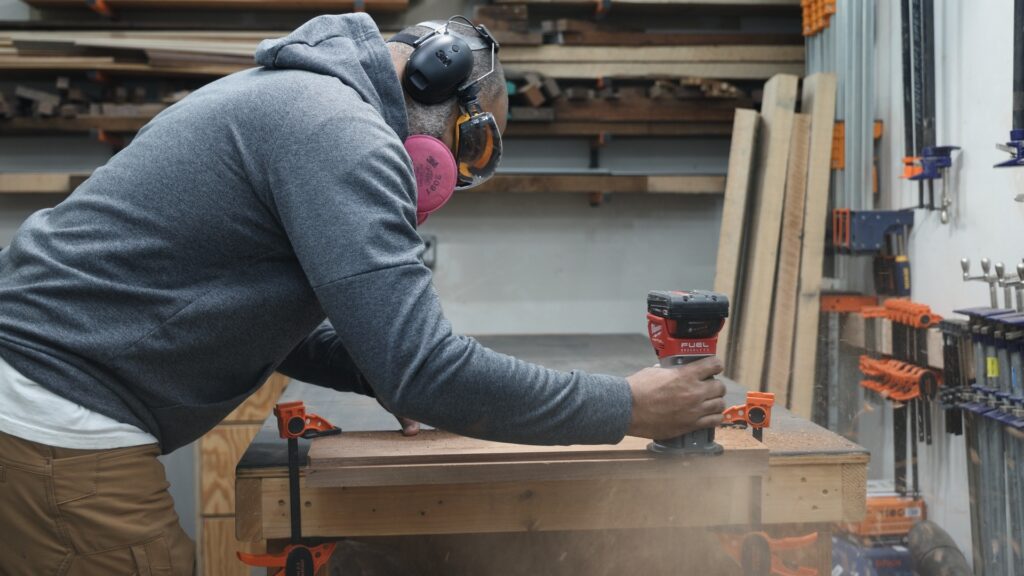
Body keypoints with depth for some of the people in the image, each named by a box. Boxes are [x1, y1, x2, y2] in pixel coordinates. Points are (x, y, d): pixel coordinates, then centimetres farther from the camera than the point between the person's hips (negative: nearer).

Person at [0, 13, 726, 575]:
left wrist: (387, 373, 9)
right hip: (60, 432, -10)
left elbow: (269, 319, 22)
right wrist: (628, 406, -14)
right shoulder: (340, 128, -17)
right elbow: (423, 372, -24)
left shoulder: (296, 97, 14)